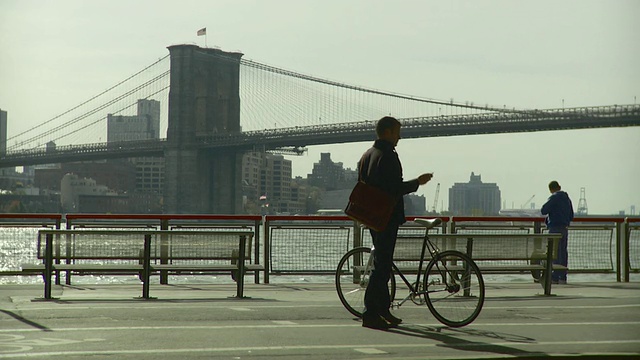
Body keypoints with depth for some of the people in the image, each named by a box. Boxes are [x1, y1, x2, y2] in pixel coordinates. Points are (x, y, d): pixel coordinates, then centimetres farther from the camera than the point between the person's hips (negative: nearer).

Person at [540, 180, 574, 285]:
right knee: (563, 252, 10)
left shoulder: (554, 198, -10)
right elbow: (571, 216, 18)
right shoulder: (567, 198, 14)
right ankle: (563, 277, 13)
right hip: (565, 229, 7)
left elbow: (543, 210, -16)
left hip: (555, 228, -7)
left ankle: (555, 277, -8)